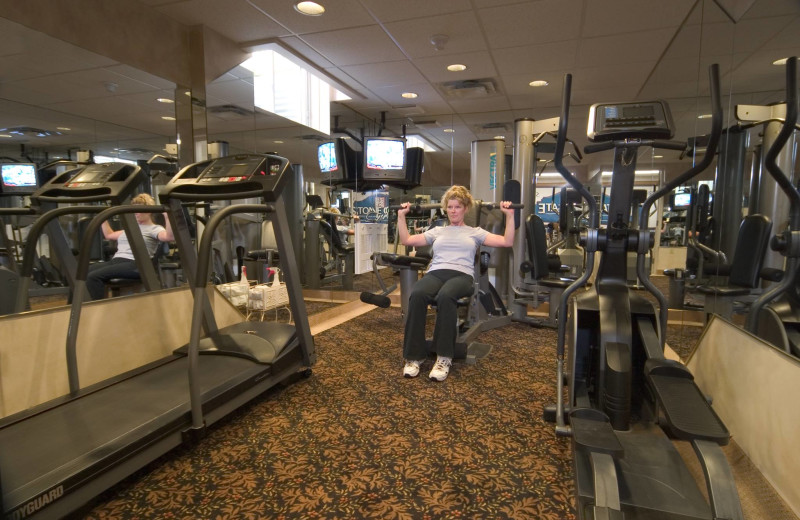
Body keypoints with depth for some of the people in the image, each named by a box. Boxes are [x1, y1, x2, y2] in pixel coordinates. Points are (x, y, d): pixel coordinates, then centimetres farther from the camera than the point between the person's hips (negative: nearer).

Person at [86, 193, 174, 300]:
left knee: (93, 276, -27)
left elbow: (170, 236, -17)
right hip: (116, 260, 8)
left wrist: (167, 217, -27)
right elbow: (108, 235, 43)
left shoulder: (155, 229, 6)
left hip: (135, 264, -8)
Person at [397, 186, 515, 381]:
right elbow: (406, 240, 24)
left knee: (445, 296, -42)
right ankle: (414, 356, -26)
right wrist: (401, 215, 21)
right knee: (417, 295, -36)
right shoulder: (437, 231, 29)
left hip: (462, 275, -2)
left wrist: (509, 215, 5)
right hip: (436, 273, 2)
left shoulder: (475, 232, 22)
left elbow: (507, 242, 11)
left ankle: (444, 357, -29)